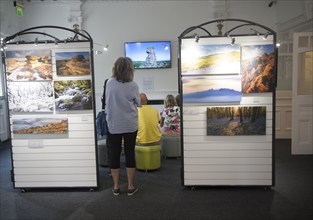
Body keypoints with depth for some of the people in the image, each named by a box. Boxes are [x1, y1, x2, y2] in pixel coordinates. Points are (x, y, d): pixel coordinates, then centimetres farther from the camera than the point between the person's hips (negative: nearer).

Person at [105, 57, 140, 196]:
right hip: (130, 125, 0)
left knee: (114, 155, 10)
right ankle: (130, 187, 17)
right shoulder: (133, 86, -8)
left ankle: (116, 187, 18)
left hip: (113, 125, 1)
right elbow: (138, 103, 4)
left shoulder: (110, 83, -6)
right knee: (130, 154, 10)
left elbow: (107, 102, 6)